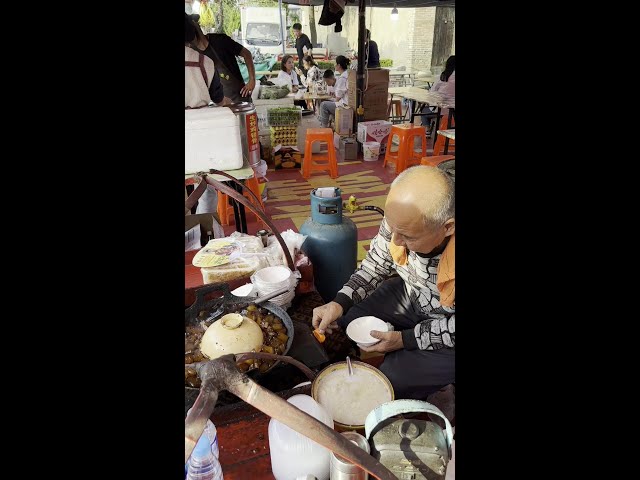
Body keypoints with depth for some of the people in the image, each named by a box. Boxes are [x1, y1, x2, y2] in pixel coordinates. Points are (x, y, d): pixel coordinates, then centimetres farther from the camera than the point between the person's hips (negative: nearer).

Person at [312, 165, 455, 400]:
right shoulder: (401, 218, -23)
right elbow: (376, 263, -5)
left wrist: (405, 339, -21)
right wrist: (340, 302, -17)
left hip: (447, 324, -5)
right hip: (411, 295, 5)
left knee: (395, 379, -15)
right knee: (344, 322, -3)